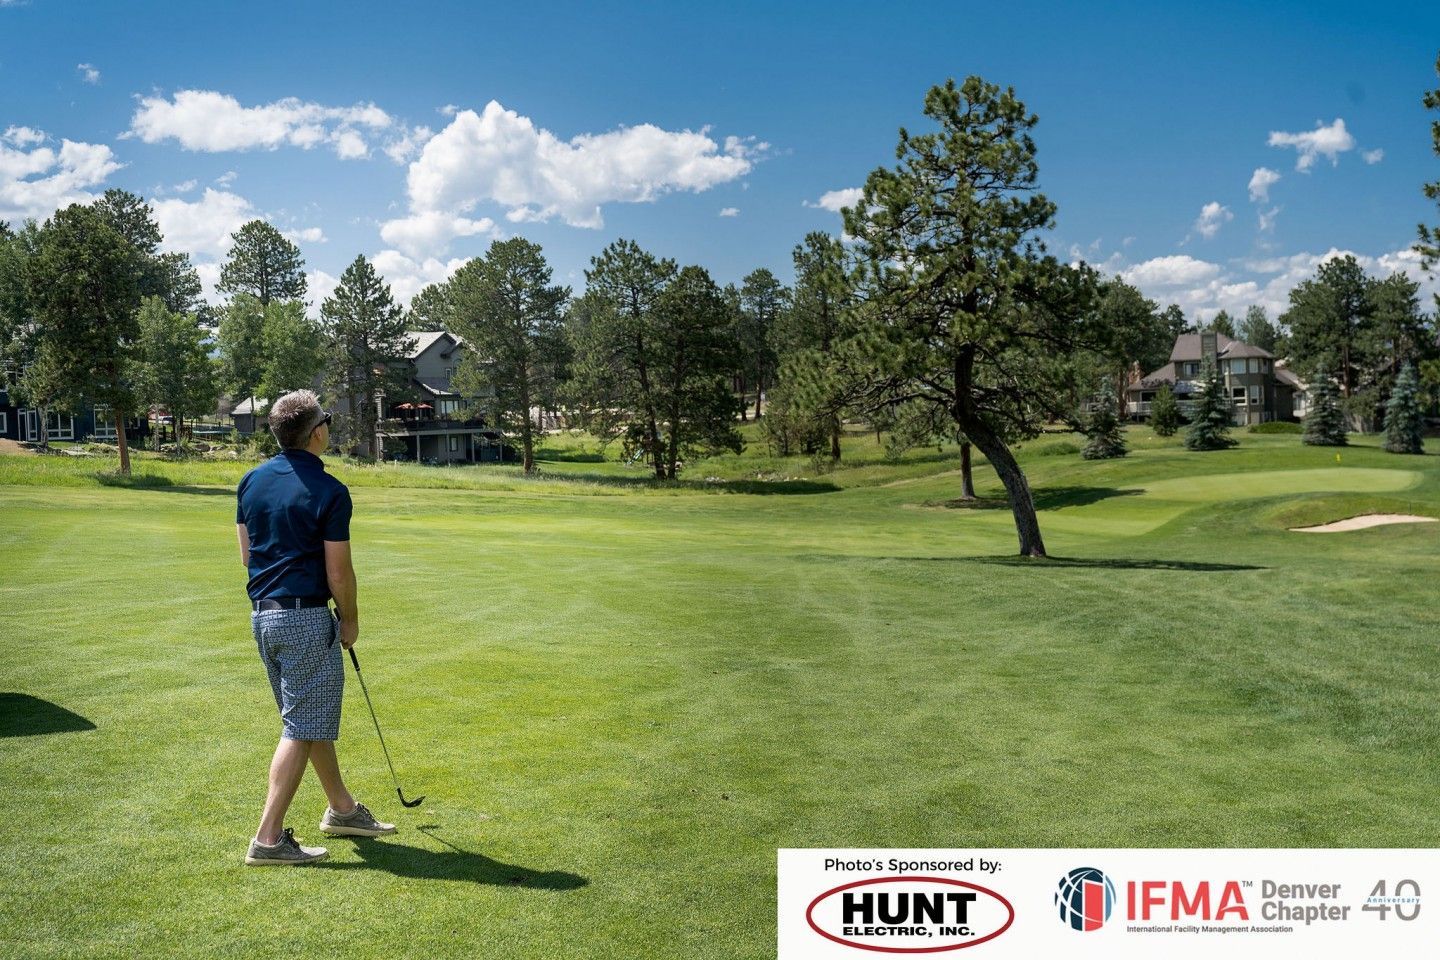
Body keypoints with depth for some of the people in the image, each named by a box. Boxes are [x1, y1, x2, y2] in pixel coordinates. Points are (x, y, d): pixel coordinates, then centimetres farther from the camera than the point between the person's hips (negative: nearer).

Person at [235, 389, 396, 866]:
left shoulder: (252, 480, 6)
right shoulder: (329, 491, -15)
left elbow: (247, 554, 12)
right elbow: (338, 571, -12)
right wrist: (350, 619, 3)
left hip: (262, 612, 8)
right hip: (306, 616, -8)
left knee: (312, 718, 19)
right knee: (301, 728, -1)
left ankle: (342, 809, 31)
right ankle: (269, 839, -1)